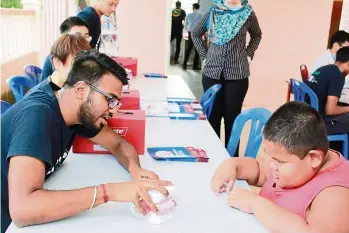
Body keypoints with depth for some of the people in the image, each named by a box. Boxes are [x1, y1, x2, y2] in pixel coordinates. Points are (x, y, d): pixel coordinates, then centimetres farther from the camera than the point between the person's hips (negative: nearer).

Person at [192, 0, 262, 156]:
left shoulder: (248, 14, 0)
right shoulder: (212, 13, 3)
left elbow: (257, 35, 18)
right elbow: (196, 34, 17)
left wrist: (248, 54, 5)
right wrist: (204, 55, 8)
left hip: (237, 74, -1)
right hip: (212, 73, 1)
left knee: (232, 117, 2)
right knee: (213, 116, 7)